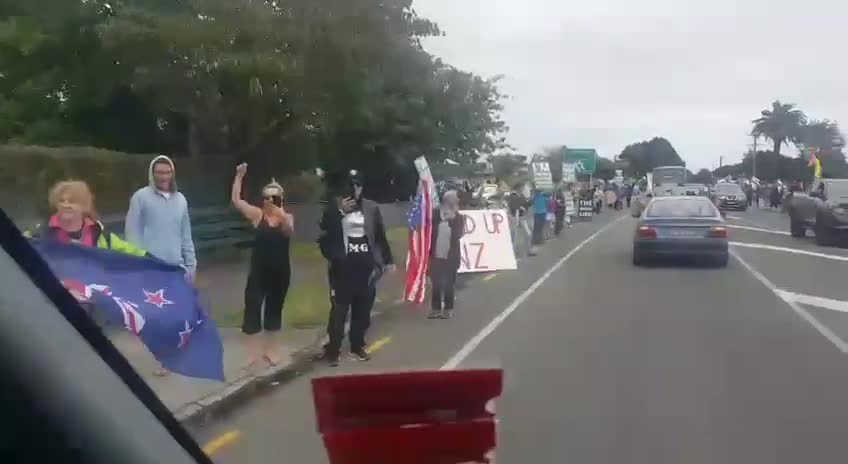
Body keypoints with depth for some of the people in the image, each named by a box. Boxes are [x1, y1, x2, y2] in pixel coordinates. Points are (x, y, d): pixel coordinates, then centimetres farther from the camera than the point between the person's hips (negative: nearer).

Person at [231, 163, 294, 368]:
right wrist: (239, 177, -20)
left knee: (274, 310, 12)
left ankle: (270, 349, 25)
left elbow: (288, 230, -25)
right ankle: (252, 352, 3)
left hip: (280, 271, 1)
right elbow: (236, 201, -11)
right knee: (252, 309, -6)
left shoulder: (287, 217, -2)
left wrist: (281, 215, -43)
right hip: (259, 270, -1)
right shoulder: (257, 215, -2)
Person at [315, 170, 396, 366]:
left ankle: (357, 346, 21)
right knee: (339, 309, -3)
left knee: (362, 310, 9)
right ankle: (333, 349, 2)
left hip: (365, 266, 3)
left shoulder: (372, 208, 5)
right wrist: (340, 211, -16)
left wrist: (388, 260, 11)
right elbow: (325, 233, -10)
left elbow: (380, 236, 10)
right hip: (343, 266, -2)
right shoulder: (334, 207, 1)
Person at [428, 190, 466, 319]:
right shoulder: (436, 213, 0)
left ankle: (448, 308, 17)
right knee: (436, 284, 8)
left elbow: (458, 234, -12)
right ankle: (436, 308, 18)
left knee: (449, 284, 7)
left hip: (450, 257, -1)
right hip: (436, 255, 2)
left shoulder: (458, 217, -2)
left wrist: (452, 220, -20)